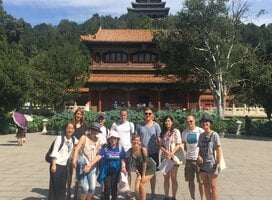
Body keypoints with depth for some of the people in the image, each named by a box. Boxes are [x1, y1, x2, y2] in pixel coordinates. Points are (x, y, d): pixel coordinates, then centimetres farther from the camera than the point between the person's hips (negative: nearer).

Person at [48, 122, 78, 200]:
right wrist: (53, 164, -15)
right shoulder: (60, 138, -10)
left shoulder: (74, 140, 5)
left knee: (62, 186, 12)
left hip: (65, 166, 5)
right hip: (57, 165, -5)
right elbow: (54, 152, -11)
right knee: (54, 185, 0)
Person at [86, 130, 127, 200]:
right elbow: (98, 156, -18)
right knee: (107, 187, -5)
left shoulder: (120, 148, -3)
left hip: (116, 171, 1)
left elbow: (122, 160, 0)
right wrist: (89, 165, -30)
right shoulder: (105, 148, -7)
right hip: (107, 171, -1)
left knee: (114, 187, 7)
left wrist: (123, 168, -16)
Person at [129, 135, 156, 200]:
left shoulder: (143, 149, -26)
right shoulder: (130, 151, -13)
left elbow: (144, 162, -22)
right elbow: (133, 163, -1)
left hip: (149, 168, -4)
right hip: (140, 169, 4)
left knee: (142, 184, -16)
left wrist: (143, 175, -18)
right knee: (136, 187, -5)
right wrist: (137, 173, -5)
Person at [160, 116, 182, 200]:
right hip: (164, 157, 4)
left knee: (173, 178, 2)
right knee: (166, 178, 8)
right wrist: (166, 152, -11)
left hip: (174, 157, -4)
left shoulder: (176, 131, -3)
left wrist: (172, 153, -17)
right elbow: (161, 145, 7)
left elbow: (179, 144, -7)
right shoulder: (163, 133, 11)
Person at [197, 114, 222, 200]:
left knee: (213, 186, 5)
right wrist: (199, 156, -5)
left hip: (211, 164, -6)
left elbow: (219, 149, -11)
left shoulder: (214, 135, -10)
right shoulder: (201, 135, 8)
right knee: (206, 185, 15)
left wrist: (218, 163, -15)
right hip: (202, 164, 6)